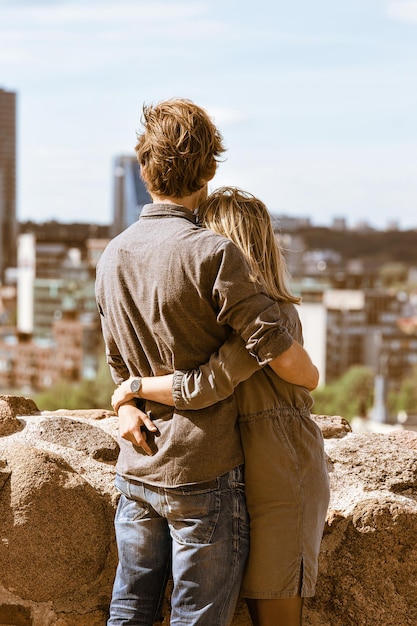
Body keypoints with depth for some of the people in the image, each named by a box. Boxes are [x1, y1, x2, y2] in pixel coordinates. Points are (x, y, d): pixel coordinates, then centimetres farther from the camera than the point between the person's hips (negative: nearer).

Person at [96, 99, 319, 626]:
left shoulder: (112, 256, 6)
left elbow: (119, 362, 11)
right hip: (203, 472, -6)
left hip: (136, 469, 7)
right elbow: (276, 347, -17)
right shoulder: (212, 253, -17)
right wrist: (311, 378, 1)